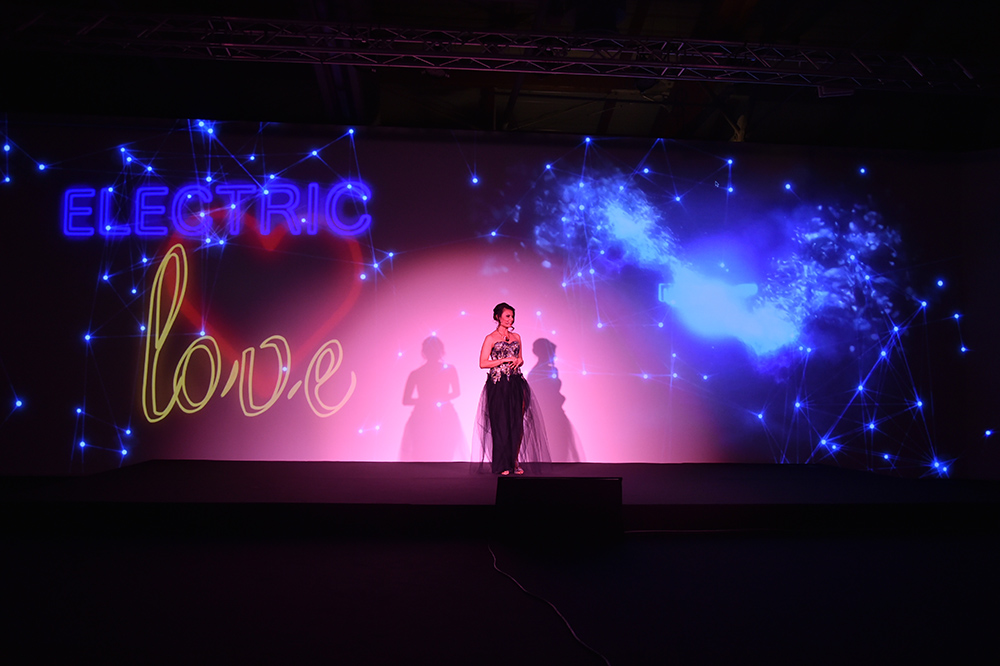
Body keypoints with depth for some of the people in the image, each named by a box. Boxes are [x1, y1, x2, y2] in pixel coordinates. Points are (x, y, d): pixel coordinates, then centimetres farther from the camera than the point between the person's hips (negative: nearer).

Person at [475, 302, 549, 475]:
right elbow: (483, 363, -8)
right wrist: (505, 359, -13)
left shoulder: (516, 337, 14)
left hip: (516, 384, 5)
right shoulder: (491, 338, -2)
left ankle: (514, 461, 12)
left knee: (517, 423, 2)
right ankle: (502, 465, 7)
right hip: (498, 385, -5)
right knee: (501, 424, -1)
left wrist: (519, 361, -2)